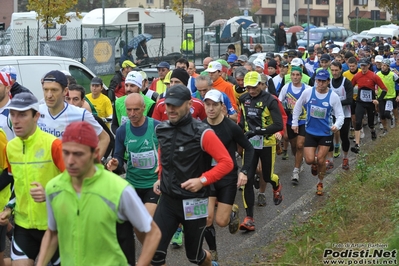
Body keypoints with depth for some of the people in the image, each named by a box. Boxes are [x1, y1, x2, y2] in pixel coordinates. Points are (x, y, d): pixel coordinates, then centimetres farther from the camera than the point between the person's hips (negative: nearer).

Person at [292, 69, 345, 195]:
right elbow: (298, 106, 6)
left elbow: (340, 115, -8)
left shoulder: (333, 96, -12)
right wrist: (294, 122, 8)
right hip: (310, 132, 1)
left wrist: (337, 125, -29)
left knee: (321, 160, 5)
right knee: (309, 160, -7)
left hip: (326, 133, -1)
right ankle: (315, 164, 33)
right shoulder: (307, 92, -11)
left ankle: (320, 183, 30)